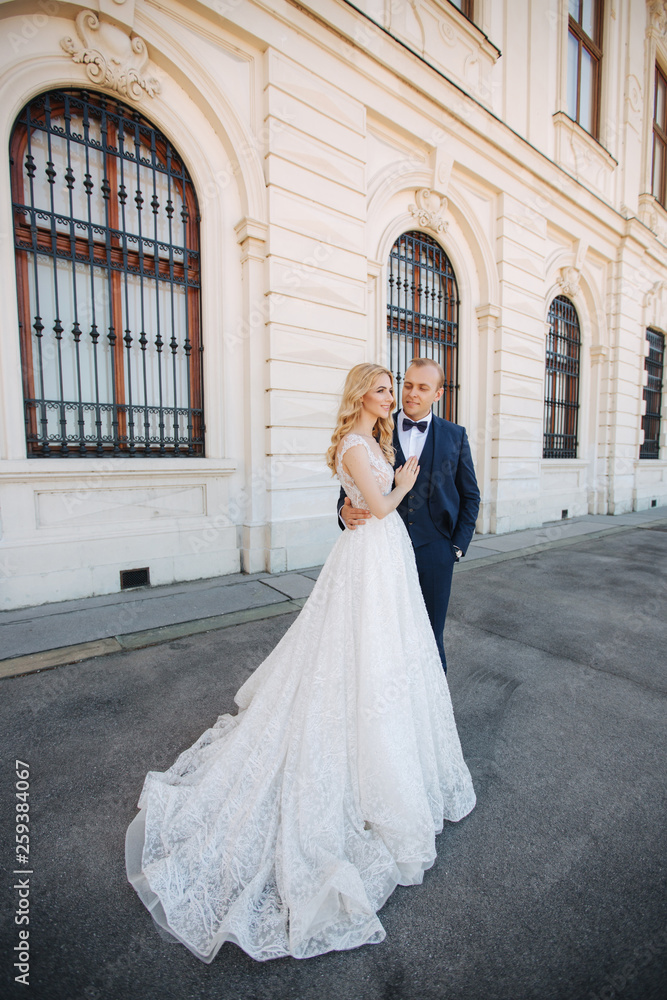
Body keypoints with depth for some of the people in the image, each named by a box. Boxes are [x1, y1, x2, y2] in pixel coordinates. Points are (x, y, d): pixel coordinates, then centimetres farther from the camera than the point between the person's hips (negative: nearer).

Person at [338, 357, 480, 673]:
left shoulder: (455, 436, 5)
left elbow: (470, 496, 9)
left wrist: (459, 546, 2)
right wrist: (345, 510, -19)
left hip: (434, 552, 0)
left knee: (430, 635, 13)